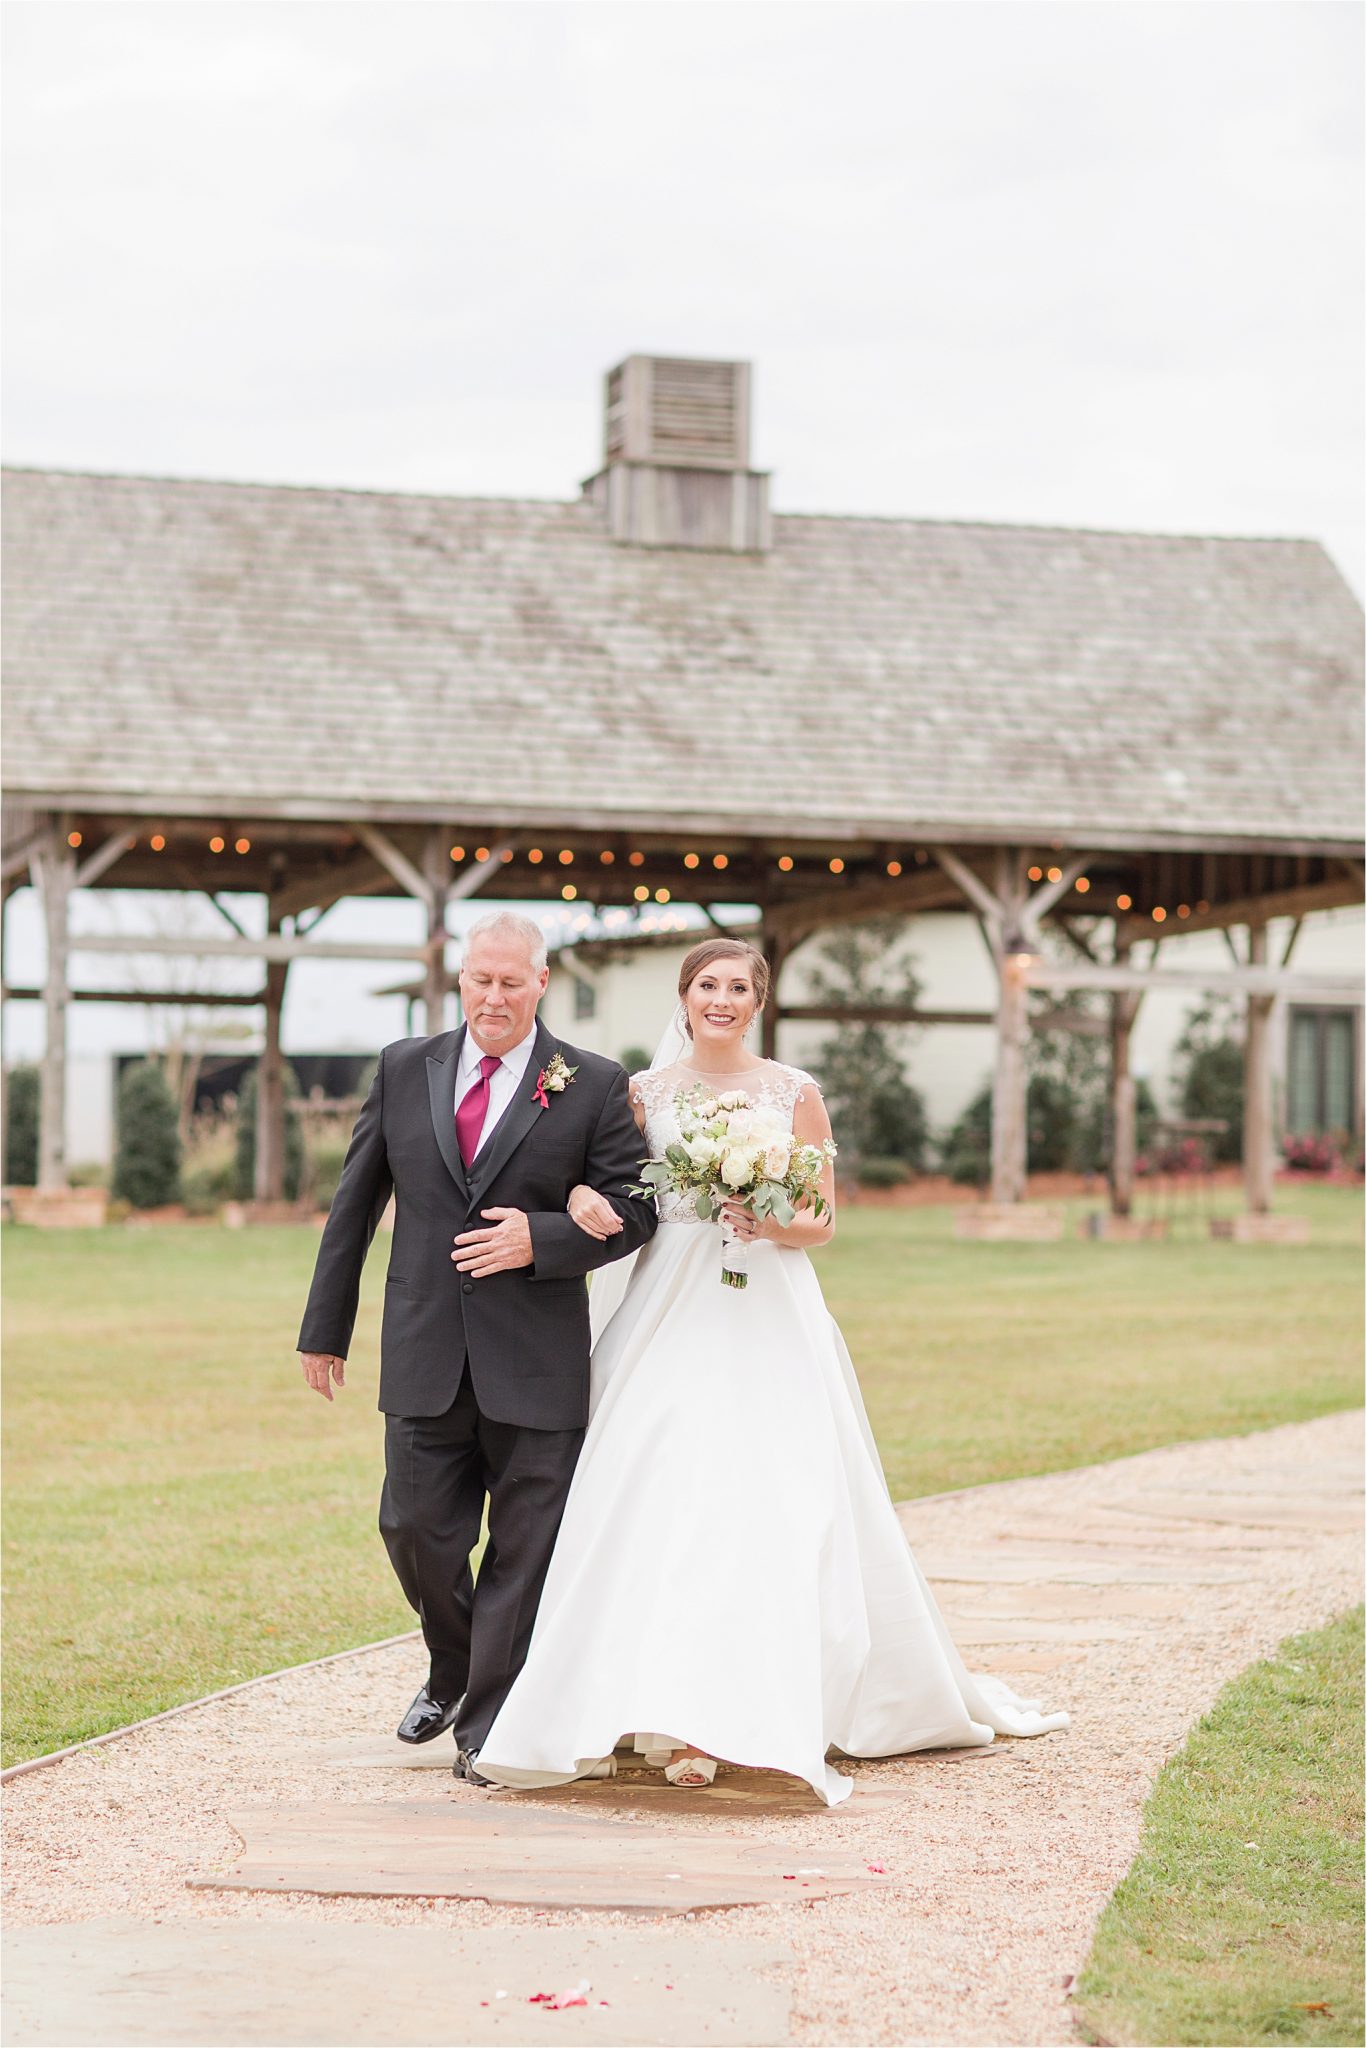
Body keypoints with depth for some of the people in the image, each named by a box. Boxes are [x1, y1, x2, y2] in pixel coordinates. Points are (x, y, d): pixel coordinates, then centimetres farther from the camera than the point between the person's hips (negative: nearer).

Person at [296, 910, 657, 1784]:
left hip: (537, 1362, -2)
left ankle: (489, 1726, 15)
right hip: (425, 1356, 2)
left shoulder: (595, 1085, 0)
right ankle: (452, 1672, 33)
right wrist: (326, 1328, 12)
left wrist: (540, 1238, -16)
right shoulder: (404, 1069, 7)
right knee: (415, 1530, 5)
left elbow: (633, 1210, 0)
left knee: (524, 1547, 2)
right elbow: (355, 1203, 11)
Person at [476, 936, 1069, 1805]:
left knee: (781, 1507, -8)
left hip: (769, 1319, -1)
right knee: (662, 1503, -8)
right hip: (670, 1319, 1)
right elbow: (605, 1187, 12)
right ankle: (678, 1714, -3)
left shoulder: (795, 1093, 5)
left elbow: (822, 1222, 6)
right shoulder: (645, 1092, 8)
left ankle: (770, 1708, -1)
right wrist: (582, 1200, -11)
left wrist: (773, 1226, -15)